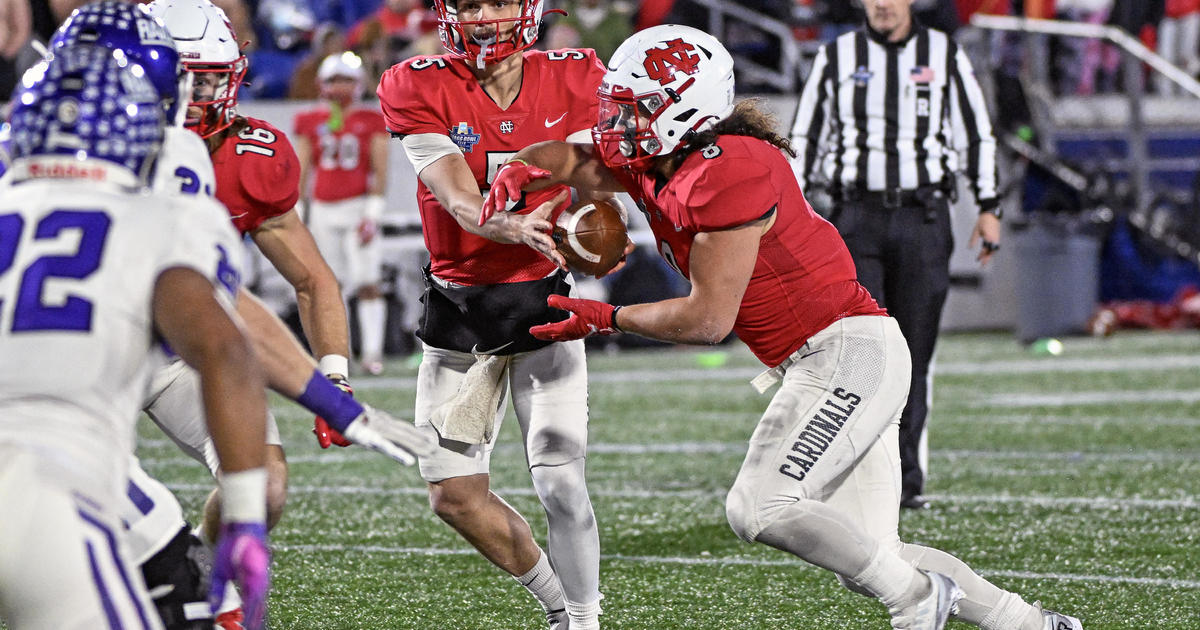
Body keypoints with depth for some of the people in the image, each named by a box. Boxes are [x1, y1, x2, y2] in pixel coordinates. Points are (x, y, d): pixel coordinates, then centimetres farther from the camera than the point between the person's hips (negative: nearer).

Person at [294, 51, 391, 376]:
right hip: (322, 210, 2)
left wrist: (373, 212, -9)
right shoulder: (310, 123, 9)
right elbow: (302, 171, 12)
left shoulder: (371, 122, 3)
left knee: (368, 284, -9)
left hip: (358, 206, -2)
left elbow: (380, 170, 0)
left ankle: (372, 351, -9)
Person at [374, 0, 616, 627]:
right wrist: (519, 229, -42)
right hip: (458, 310, 1)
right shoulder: (420, 89, -10)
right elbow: (461, 204, -21)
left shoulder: (574, 82, -5)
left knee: (560, 487, -13)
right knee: (454, 495, 3)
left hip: (543, 300, -1)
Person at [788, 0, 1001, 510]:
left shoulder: (944, 55, 7)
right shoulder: (837, 57, 8)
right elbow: (806, 138, 12)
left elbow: (975, 134, 12)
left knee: (914, 352, 0)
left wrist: (989, 208, 7)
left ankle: (907, 478, 7)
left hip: (922, 218, 0)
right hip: (858, 215, 0)